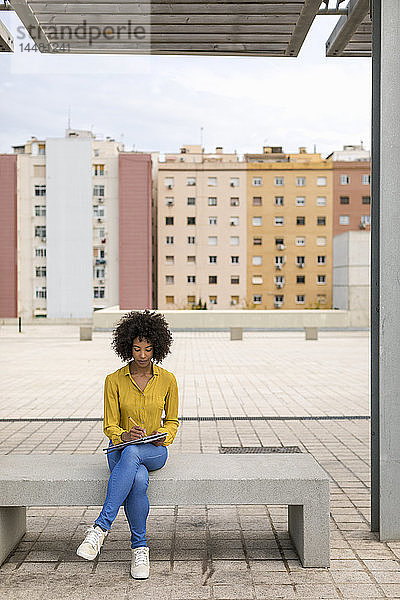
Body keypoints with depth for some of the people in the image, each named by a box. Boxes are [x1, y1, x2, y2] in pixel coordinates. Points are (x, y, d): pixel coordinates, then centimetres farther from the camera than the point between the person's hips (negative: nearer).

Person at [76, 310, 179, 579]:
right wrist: (124, 435, -23)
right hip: (120, 449, 0)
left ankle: (101, 527, -37)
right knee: (138, 480, -37)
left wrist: (162, 435, -14)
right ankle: (140, 548, -23)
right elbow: (110, 426, -1)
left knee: (131, 453, -39)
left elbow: (172, 421, 8)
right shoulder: (114, 381, -3)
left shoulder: (167, 380, -2)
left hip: (155, 451, 0)